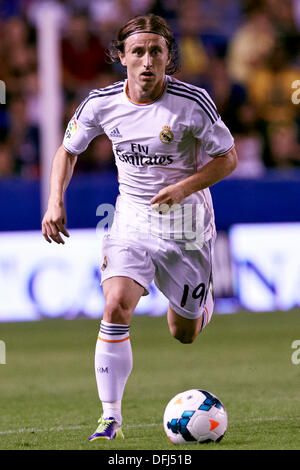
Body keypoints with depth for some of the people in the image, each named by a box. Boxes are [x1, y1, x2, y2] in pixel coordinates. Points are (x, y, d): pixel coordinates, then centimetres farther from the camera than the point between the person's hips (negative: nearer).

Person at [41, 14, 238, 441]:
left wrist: (185, 187, -23)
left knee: (184, 334, 12)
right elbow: (69, 149, 9)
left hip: (186, 225, -1)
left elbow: (228, 157, -7)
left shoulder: (193, 103, -17)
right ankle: (111, 417, -16)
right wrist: (56, 201, -5)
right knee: (116, 307, -23)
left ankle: (203, 302, 51)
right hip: (132, 222, 1)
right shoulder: (102, 104, -9)